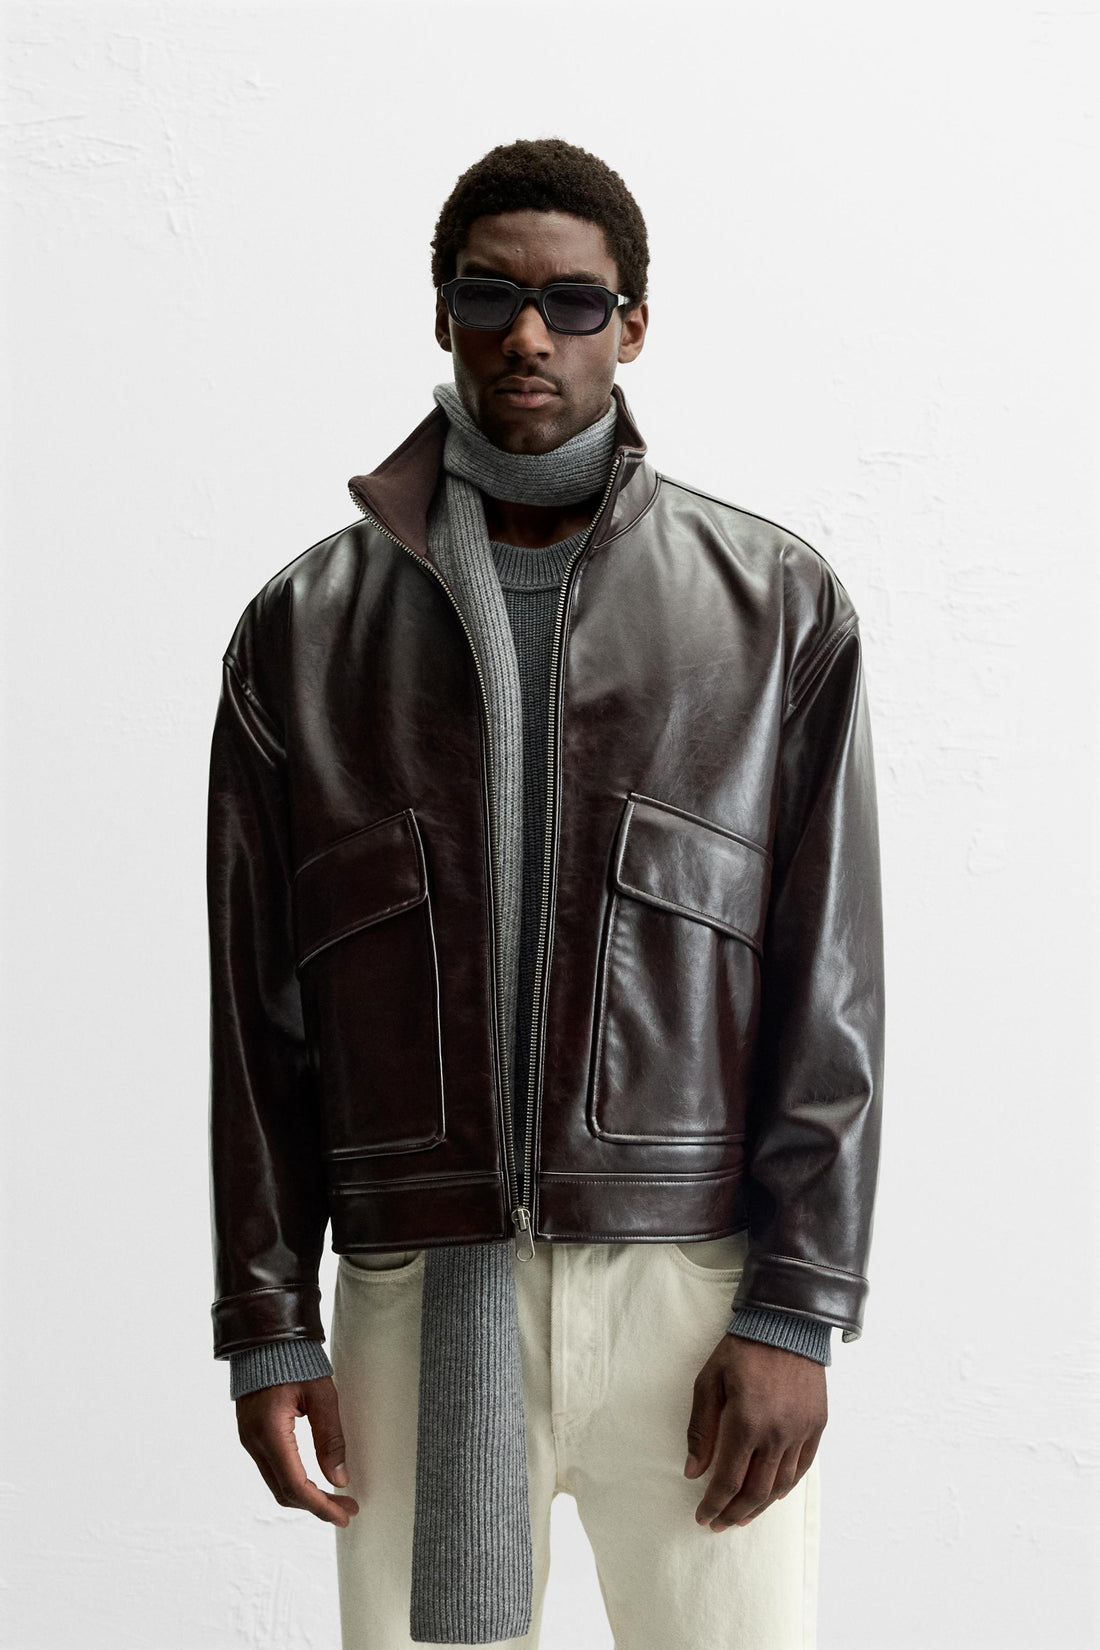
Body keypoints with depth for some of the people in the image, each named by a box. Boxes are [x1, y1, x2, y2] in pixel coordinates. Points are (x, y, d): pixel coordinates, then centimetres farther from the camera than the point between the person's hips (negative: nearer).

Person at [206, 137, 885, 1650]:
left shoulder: (779, 607, 3)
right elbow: (255, 1009, 6)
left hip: (701, 1294, -1)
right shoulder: (304, 629, 6)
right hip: (415, 1298, 1)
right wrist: (268, 1325, 3)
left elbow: (831, 986, -1)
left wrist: (797, 1314, -6)